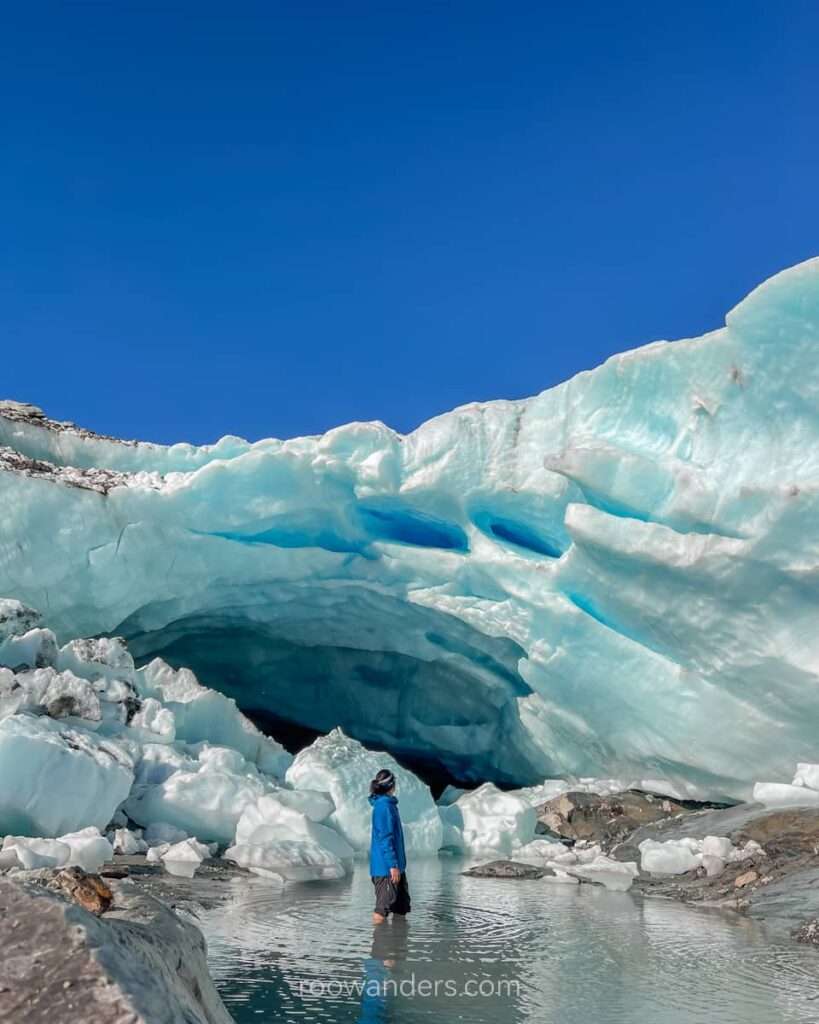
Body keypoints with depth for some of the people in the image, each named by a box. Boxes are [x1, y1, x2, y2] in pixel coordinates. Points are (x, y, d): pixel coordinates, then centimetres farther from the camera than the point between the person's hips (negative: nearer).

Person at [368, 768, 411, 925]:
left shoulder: (388, 803, 13)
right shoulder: (384, 805, -17)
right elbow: (385, 838, -20)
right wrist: (393, 865, -21)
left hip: (396, 865, 10)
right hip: (386, 866, -10)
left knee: (402, 906, 14)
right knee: (384, 905, -4)